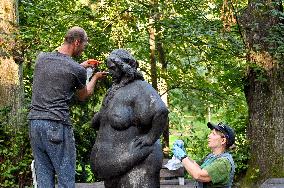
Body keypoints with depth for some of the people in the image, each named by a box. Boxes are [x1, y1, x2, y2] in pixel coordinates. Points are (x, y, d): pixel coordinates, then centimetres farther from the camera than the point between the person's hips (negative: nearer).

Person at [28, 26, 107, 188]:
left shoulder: (41, 58, 9)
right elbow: (83, 96, 14)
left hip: (35, 121, 6)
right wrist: (96, 78, 30)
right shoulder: (77, 70, -7)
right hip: (57, 125, -6)